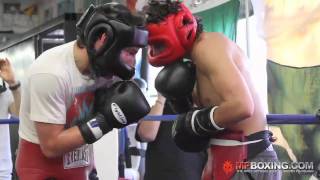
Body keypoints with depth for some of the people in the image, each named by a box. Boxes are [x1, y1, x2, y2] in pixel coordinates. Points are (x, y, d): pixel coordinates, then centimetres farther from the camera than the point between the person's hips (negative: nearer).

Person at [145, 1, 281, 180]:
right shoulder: (204, 50, 14)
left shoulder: (206, 46, -14)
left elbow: (241, 106, -28)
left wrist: (194, 122, -15)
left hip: (246, 161, -9)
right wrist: (182, 99, -1)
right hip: (226, 157, 9)